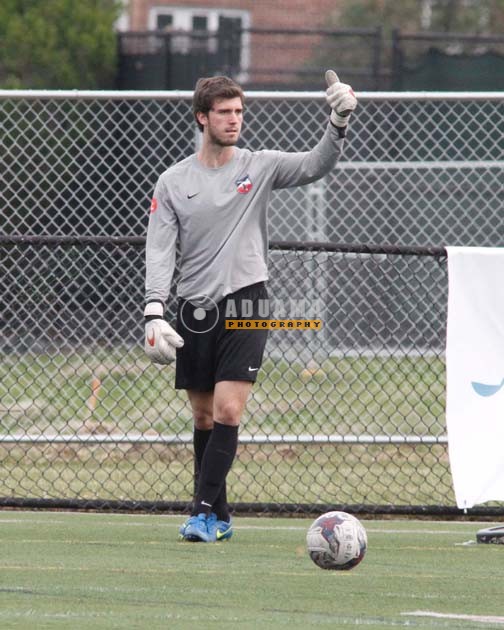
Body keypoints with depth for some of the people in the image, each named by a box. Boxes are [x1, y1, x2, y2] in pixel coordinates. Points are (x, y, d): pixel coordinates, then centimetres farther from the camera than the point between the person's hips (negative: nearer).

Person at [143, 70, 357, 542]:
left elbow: (316, 165, -6)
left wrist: (339, 122, -24)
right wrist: (154, 313, -13)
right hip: (194, 310, 2)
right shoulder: (173, 183, 5)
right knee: (203, 417, 7)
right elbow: (159, 252, -1)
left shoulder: (259, 167, 4)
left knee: (227, 411, -15)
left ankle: (204, 511, -14)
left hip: (244, 304, -2)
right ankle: (219, 516, 18)